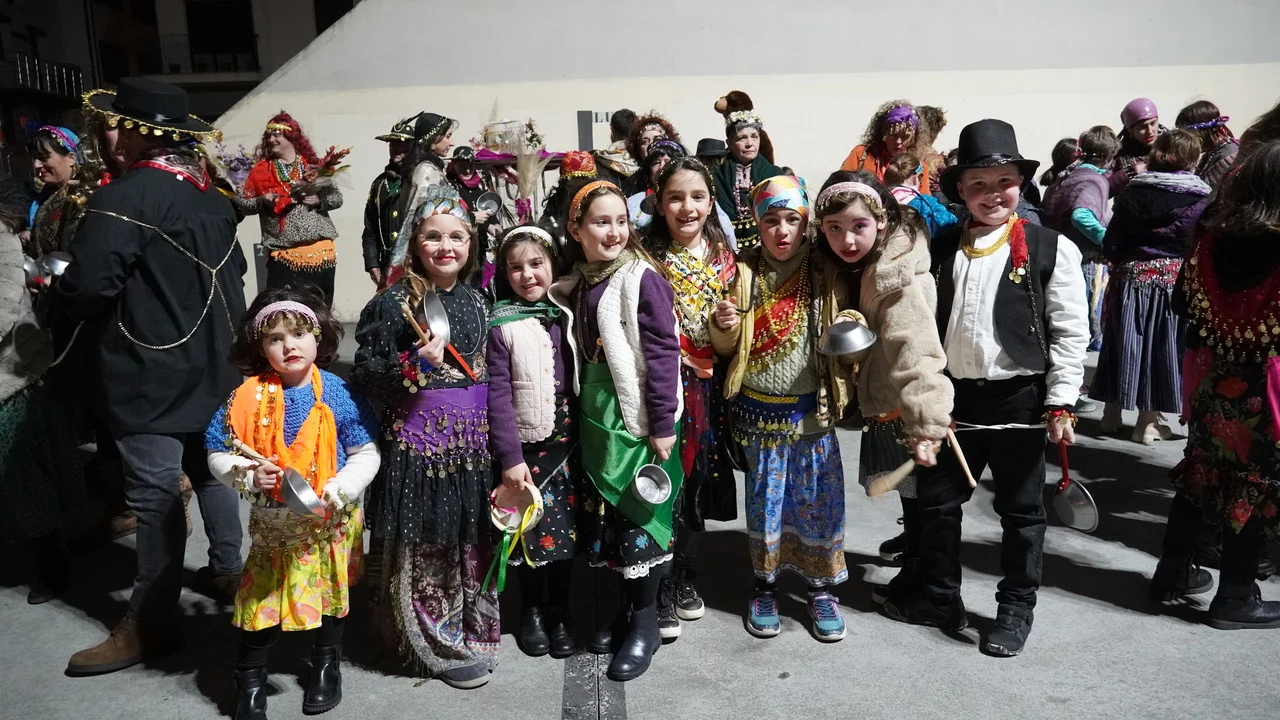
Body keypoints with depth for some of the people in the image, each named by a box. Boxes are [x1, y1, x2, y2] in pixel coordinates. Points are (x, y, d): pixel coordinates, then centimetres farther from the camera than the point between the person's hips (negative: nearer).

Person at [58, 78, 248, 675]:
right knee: (209, 469, 19)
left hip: (150, 373, -8)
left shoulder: (125, 197, -19)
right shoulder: (211, 194, 7)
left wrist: (56, 290, -3)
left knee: (154, 492, -1)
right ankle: (229, 570, 34)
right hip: (210, 364, 8)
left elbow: (87, 288, -24)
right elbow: (233, 271, 16)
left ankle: (150, 623, 10)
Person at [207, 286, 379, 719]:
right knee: (261, 598, 9)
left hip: (330, 522, 0)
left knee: (331, 594, 18)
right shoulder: (248, 398, -12)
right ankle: (250, 681, 34)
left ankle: (327, 666, 44)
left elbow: (366, 454, -10)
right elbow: (218, 454, -4)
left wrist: (335, 492, -23)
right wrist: (248, 475, -23)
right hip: (272, 523, 0)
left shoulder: (337, 394, -13)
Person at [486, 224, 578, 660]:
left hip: (564, 441, 3)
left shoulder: (564, 316, 4)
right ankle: (531, 611, 28)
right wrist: (510, 456, -13)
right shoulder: (500, 325, -6)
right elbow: (497, 394, -9)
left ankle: (559, 611, 26)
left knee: (564, 526, 8)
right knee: (530, 529, 7)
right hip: (521, 444, -2)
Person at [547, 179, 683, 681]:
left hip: (638, 417, -6)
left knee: (638, 516, 3)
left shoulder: (642, 279, -12)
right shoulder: (576, 285, 7)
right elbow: (579, 355, 13)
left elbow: (663, 352, -16)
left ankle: (645, 623, 18)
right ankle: (628, 607, 31)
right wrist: (581, 412, 13)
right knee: (603, 517, 14)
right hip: (595, 415, 7)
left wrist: (663, 423, -18)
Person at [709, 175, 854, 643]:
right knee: (764, 498, 10)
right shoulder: (745, 274, 0)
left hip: (812, 411, 0)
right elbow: (727, 348, 2)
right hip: (760, 411, 0)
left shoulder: (825, 276, 0)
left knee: (818, 497, 7)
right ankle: (765, 585, 27)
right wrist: (723, 326, -20)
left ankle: (820, 587, 25)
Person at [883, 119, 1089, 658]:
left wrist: (1061, 404, -9)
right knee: (936, 500, 12)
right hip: (952, 396, 4)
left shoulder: (1051, 249, -6)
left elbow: (1071, 333, -6)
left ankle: (1017, 608, 29)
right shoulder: (940, 250, 4)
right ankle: (938, 597, 31)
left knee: (1021, 508, 11)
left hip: (1018, 399, -3)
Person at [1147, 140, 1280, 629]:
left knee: (1201, 474, 18)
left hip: (1208, 378, 5)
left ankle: (1173, 573, 29)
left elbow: (1182, 303, 6)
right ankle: (1235, 599, 19)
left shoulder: (1212, 236, -4)